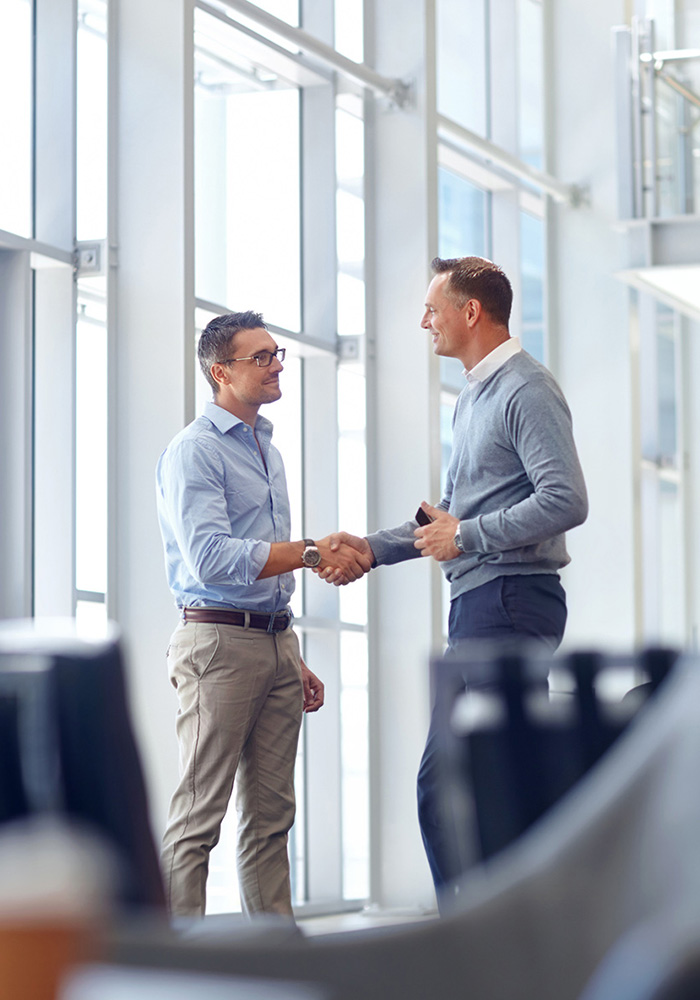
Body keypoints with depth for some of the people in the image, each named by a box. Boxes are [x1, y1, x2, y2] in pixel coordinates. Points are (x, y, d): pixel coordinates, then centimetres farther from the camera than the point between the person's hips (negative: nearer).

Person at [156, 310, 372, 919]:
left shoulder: (267, 450, 20)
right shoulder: (194, 451, -8)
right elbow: (211, 559, -21)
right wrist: (313, 552, -23)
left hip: (276, 642, 8)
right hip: (219, 642, -8)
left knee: (272, 812, 8)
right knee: (199, 815, -9)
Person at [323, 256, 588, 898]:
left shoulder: (526, 389, -10)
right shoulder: (477, 394, 22)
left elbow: (565, 501, -21)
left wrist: (465, 537, -14)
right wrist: (373, 548, 20)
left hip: (509, 600, -10)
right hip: (482, 604, 10)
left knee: (445, 783, -14)